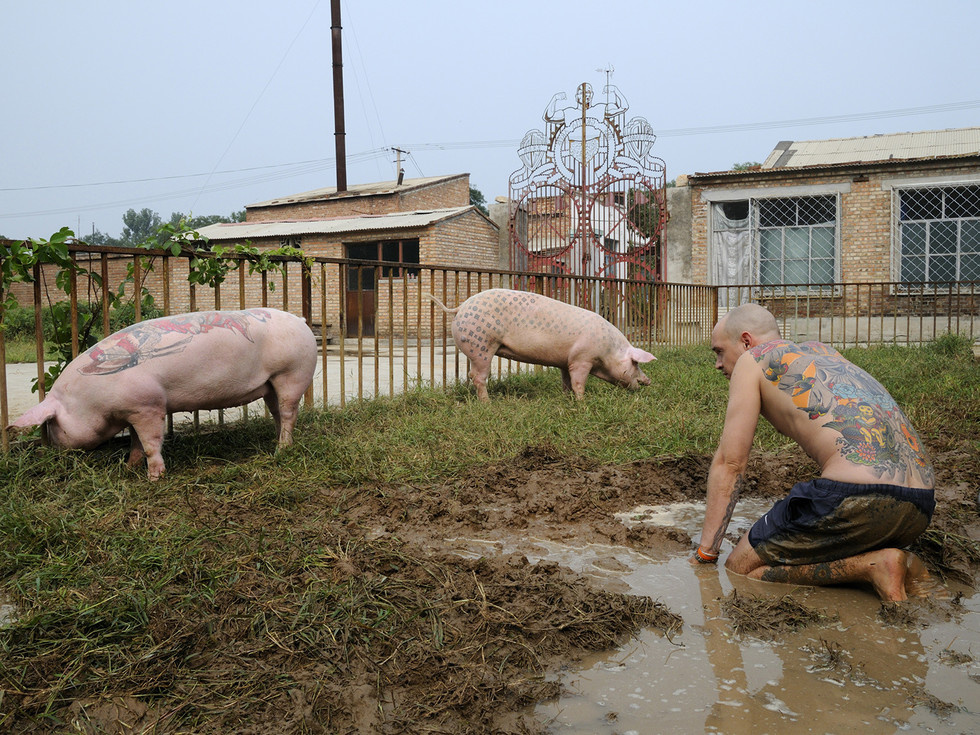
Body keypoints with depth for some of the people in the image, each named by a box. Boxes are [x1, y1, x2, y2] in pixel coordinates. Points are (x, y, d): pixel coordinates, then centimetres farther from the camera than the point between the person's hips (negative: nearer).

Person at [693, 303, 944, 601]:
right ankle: (904, 566, 7)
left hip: (856, 497, -9)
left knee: (739, 569, 5)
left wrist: (704, 553, 9)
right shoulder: (824, 350, 29)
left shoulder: (752, 360, 8)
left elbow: (730, 464, 4)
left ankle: (871, 565, -8)